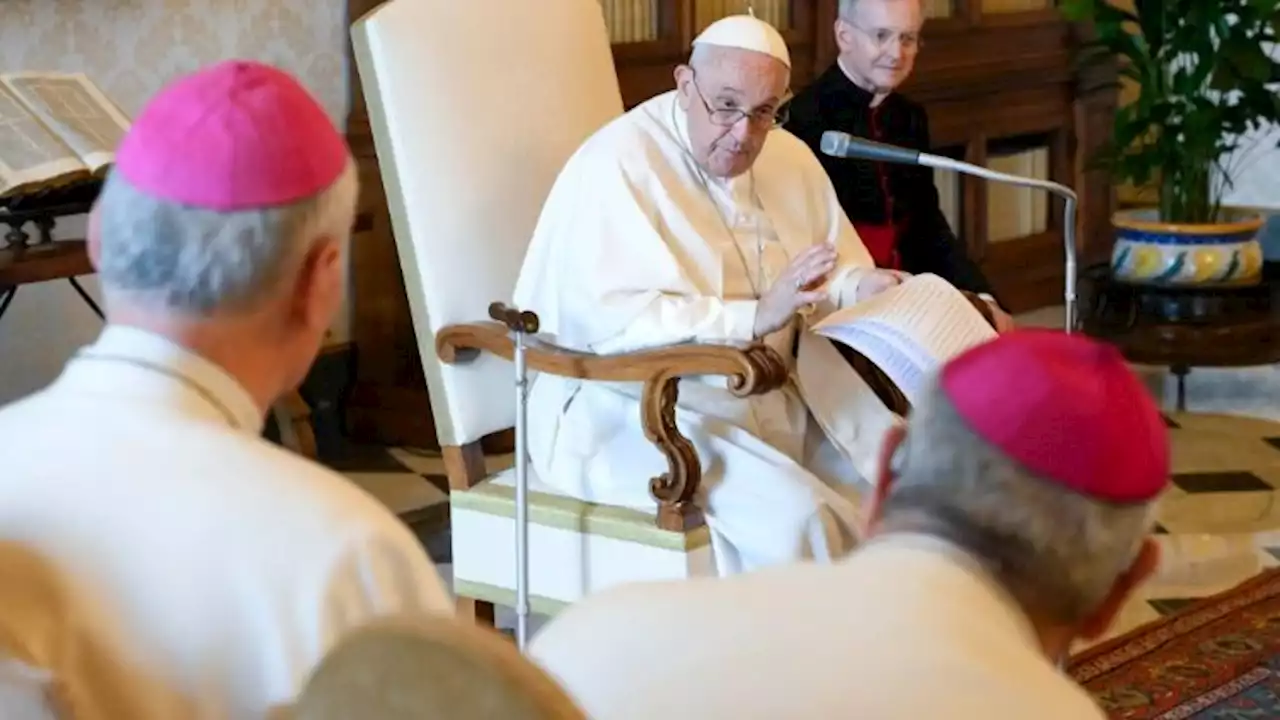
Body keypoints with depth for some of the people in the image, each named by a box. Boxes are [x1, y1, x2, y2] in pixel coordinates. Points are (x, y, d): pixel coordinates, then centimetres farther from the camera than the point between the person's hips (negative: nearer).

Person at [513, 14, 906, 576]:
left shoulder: (788, 158, 9)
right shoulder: (618, 165, -15)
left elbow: (834, 269, 16)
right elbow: (610, 322, -25)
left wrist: (860, 287, -8)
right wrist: (754, 318, -30)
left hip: (762, 403, 8)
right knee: (793, 517, -28)